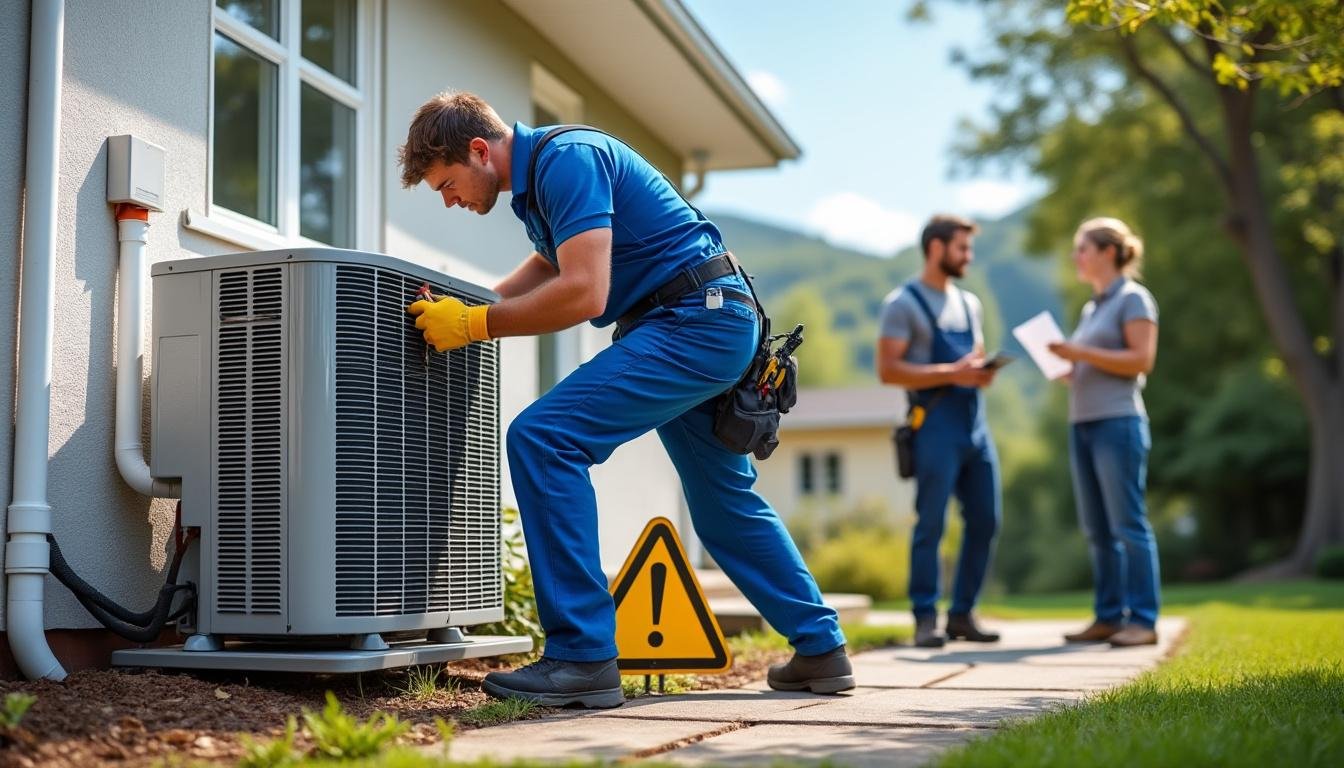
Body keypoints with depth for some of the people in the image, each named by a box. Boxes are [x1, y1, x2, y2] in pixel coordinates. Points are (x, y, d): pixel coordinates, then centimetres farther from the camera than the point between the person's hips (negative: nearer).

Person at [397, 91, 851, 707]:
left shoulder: (566, 159, -17)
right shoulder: (536, 173, 14)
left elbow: (582, 292, -26)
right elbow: (548, 266, 32)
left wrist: (475, 324, -19)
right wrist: (464, 306, 19)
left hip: (693, 322, -11)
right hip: (713, 328, 11)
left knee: (542, 439, -19)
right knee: (724, 500, 21)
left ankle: (582, 657, -19)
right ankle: (821, 650, 31)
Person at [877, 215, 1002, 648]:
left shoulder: (969, 303, 20)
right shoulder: (904, 303, -2)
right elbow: (888, 370, -10)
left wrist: (984, 372, 1)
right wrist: (951, 373, -18)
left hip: (975, 422, 7)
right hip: (936, 422, -7)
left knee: (984, 521, 6)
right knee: (931, 523, -6)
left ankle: (962, 615, 15)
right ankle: (925, 619, 0)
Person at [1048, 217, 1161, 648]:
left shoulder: (1133, 298, -2)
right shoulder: (1091, 308, 20)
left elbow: (1141, 360, -12)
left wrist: (1082, 353, -16)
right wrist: (1065, 364, 5)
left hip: (1118, 422, -8)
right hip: (1082, 423, 8)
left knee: (1127, 524, -7)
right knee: (1096, 530, 6)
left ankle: (1143, 621, -4)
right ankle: (1109, 617, 10)